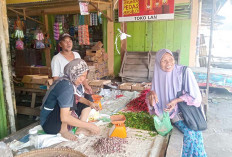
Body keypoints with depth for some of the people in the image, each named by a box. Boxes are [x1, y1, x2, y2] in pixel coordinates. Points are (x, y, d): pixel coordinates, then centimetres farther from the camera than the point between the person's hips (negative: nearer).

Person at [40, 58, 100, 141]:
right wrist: (88, 125, -31)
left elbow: (79, 98, 13)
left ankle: (81, 129, -5)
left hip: (63, 122, 9)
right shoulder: (66, 85, -30)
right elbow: (64, 117, -36)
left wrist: (90, 103, -9)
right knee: (70, 97, -32)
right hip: (48, 124, -9)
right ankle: (63, 130, -13)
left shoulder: (74, 81, -4)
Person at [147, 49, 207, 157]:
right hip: (174, 113, 1)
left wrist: (176, 100, -19)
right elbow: (153, 106, 1)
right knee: (190, 133, -21)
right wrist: (151, 94, -20)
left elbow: (195, 95, -9)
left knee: (196, 134, -22)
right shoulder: (158, 77, -2)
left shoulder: (185, 72, -10)